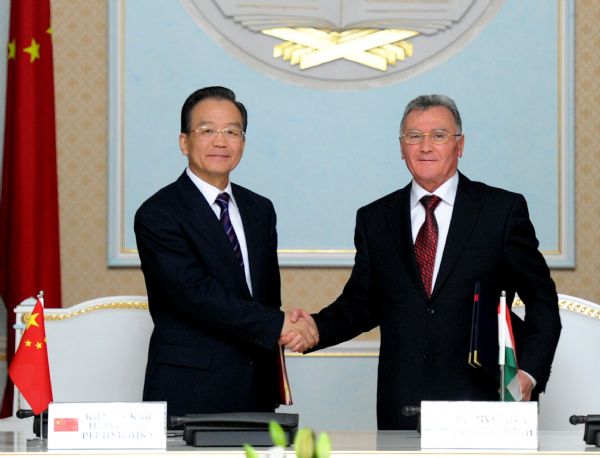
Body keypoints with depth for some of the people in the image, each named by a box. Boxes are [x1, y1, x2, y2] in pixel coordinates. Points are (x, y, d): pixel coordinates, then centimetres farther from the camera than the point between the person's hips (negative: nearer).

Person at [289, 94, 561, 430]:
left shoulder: (503, 209, 3)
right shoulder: (374, 219, 12)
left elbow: (541, 299, 4)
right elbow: (361, 303, 14)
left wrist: (528, 372, -8)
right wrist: (316, 328, -6)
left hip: (480, 401, -2)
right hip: (401, 406, 2)